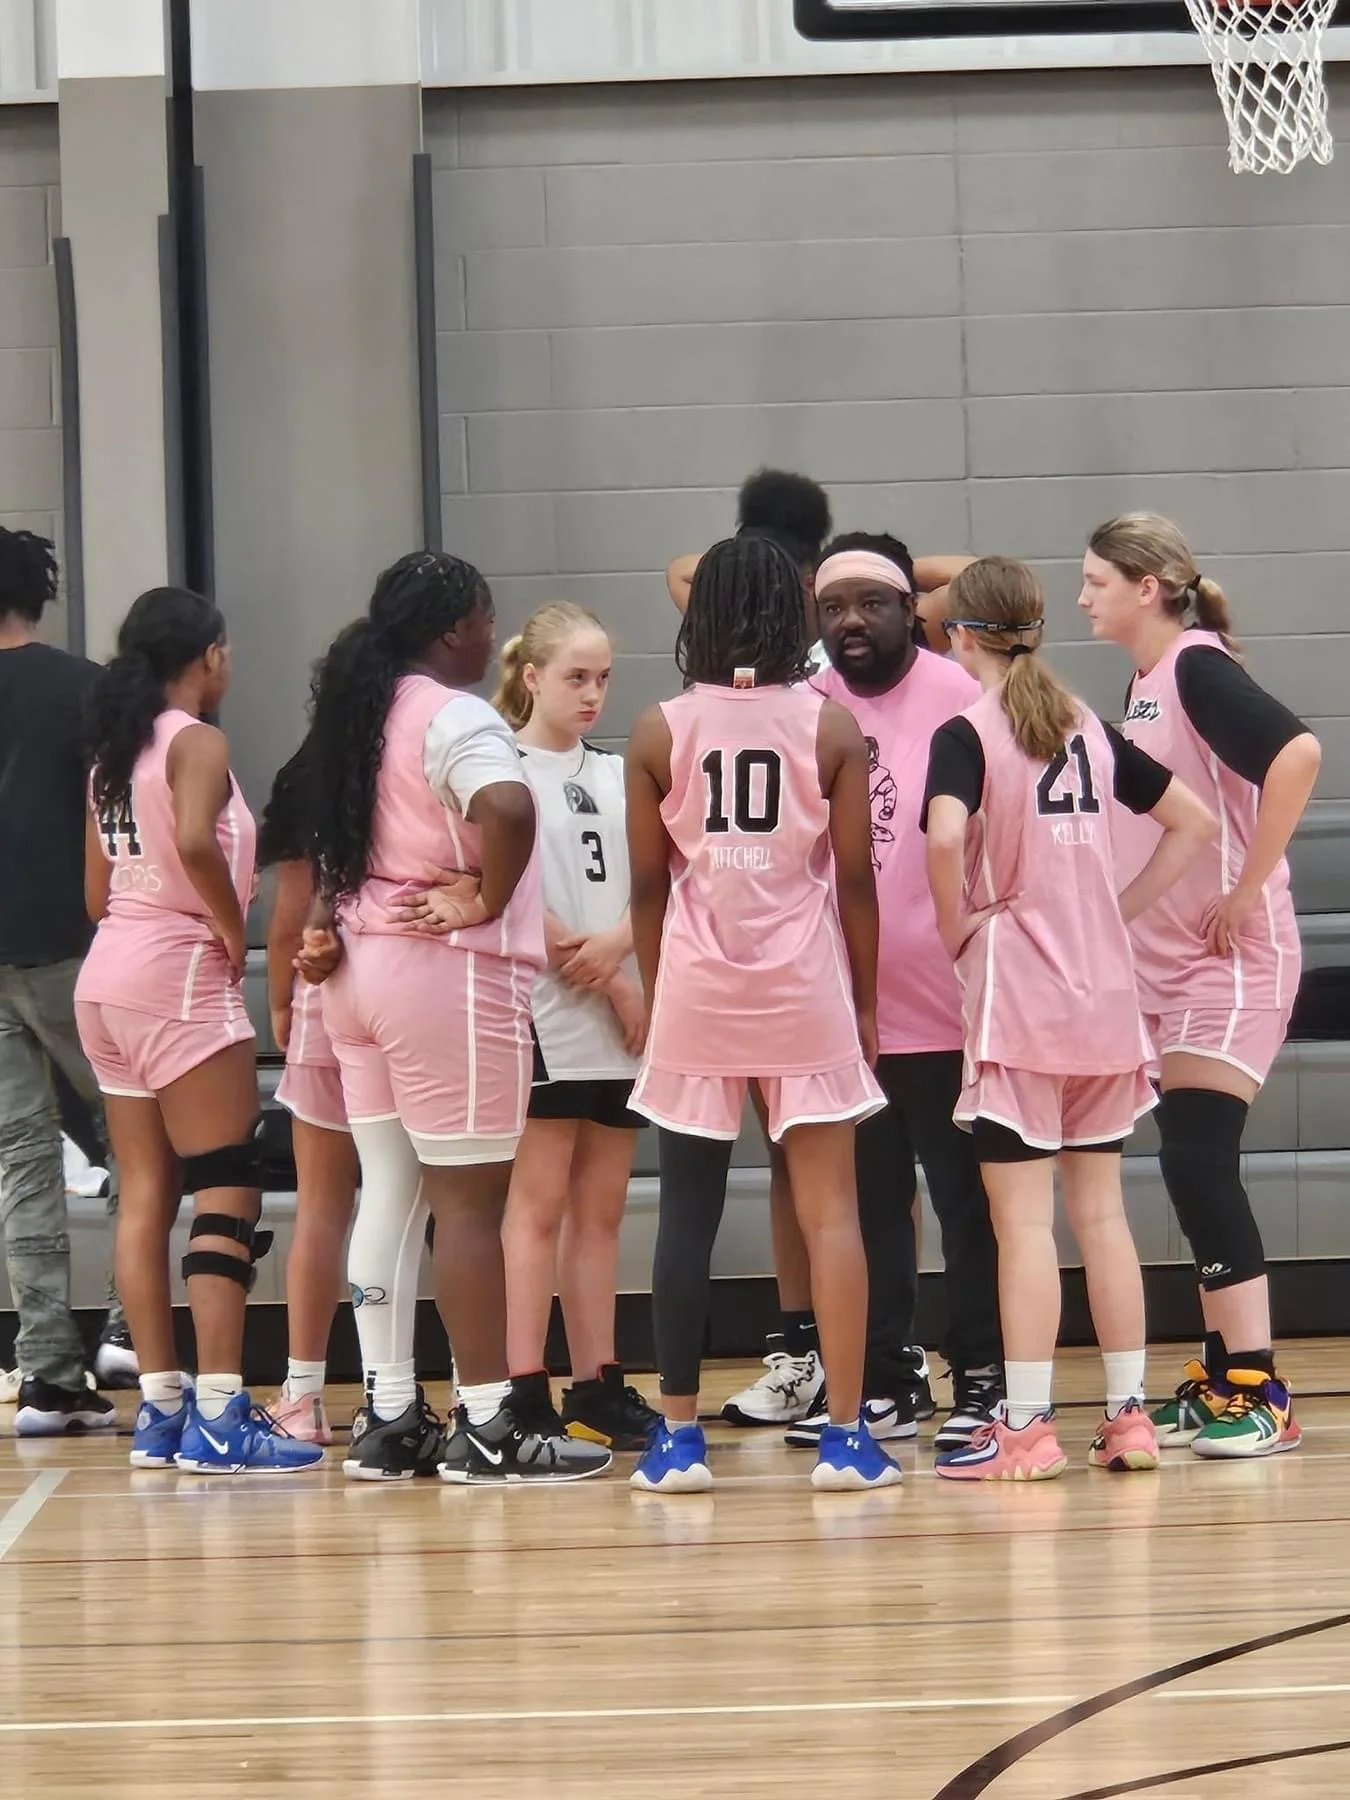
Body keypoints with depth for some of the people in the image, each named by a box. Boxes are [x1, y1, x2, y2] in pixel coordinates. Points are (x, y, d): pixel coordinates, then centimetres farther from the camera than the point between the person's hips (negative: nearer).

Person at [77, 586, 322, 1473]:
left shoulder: (114, 750, 15)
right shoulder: (197, 742, -9)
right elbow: (195, 841, -28)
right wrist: (235, 929, -14)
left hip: (107, 972, 8)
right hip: (181, 975, -8)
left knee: (147, 1193, 9)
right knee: (228, 1190, -8)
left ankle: (161, 1408, 10)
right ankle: (219, 1418, -14)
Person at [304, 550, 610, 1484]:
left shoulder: (356, 715, 14)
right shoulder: (456, 719, -14)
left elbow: (339, 846, 19)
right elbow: (508, 808, -32)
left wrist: (330, 930, 9)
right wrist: (488, 899, -18)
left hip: (361, 970, 9)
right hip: (449, 976, -9)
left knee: (389, 1194, 10)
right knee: (471, 1201, -5)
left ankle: (390, 1417, 12)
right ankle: (488, 1423, -3)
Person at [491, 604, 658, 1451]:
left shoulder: (616, 776, 16)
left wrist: (616, 947, -14)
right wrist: (614, 984, -10)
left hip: (620, 1025, 6)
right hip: (543, 1016, -6)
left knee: (601, 1210, 8)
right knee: (539, 1203, -8)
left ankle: (599, 1388, 11)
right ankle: (524, 1391, -9)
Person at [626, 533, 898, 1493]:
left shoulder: (659, 734, 0)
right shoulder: (831, 727, -2)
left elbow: (648, 883, 2)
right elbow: (855, 876, -1)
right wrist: (865, 1005, 9)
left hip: (694, 990, 1)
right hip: (806, 985, -1)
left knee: (688, 1213, 6)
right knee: (831, 1210, 1)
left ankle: (679, 1438, 6)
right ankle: (847, 1435, -2)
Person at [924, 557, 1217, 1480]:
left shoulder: (968, 732, -8)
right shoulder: (1090, 728, 10)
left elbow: (946, 837, -28)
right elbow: (1194, 823, 16)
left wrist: (957, 929, -11)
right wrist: (1119, 911, 13)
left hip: (1014, 998, -6)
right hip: (1106, 997, 6)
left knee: (1024, 1219, -4)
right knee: (1102, 1211, 10)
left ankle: (1026, 1427, -4)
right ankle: (1129, 1414, 11)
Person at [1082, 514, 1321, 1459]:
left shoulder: (1199, 667, -14)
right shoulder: (1145, 682, 13)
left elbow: (1297, 752, -29)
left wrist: (1248, 888, -24)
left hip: (1231, 958, -9)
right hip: (1166, 964, 9)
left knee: (1200, 1162, -13)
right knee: (1194, 1169, 10)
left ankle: (1259, 1392, -11)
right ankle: (1220, 1380, 16)